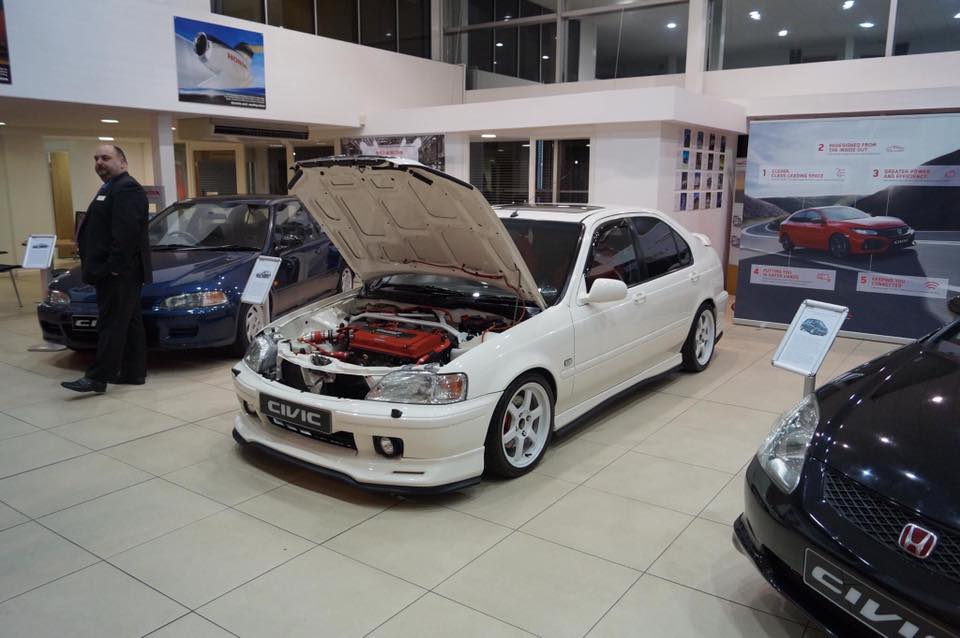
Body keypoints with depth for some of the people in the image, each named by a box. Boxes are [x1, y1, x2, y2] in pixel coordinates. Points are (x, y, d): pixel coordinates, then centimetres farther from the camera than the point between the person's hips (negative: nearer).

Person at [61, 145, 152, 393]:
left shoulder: (126, 188, -13)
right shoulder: (111, 189, 22)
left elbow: (126, 232, -23)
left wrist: (115, 265, -23)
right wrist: (98, 267, 18)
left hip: (118, 273, -11)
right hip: (116, 272, 11)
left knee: (112, 324, -7)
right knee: (129, 323, 12)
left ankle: (98, 377, -5)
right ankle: (134, 372, 18)